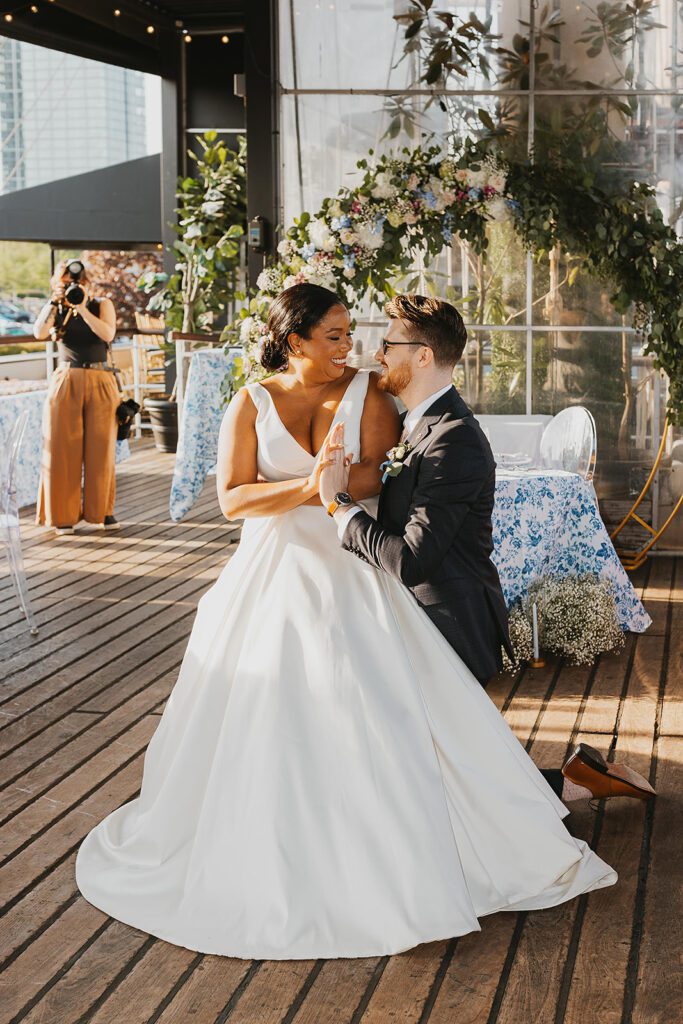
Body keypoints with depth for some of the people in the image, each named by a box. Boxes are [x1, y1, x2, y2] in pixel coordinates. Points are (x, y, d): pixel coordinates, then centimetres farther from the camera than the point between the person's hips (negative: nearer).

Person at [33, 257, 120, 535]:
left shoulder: (102, 305, 6)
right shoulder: (56, 309, 9)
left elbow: (108, 334, -12)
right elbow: (39, 333, -9)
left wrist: (82, 308, -16)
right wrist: (54, 303, -14)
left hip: (100, 383, 0)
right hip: (66, 383, 1)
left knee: (101, 448, 2)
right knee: (63, 448, -3)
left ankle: (102, 510, 13)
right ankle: (64, 513, 3)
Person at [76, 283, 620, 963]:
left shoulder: (368, 392, 3)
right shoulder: (251, 404, 3)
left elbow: (378, 474, -11)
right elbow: (232, 499, -6)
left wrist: (310, 484, -19)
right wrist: (308, 487, -19)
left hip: (353, 574, -1)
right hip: (275, 575, 1)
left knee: (385, 705, -12)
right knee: (267, 716, 0)